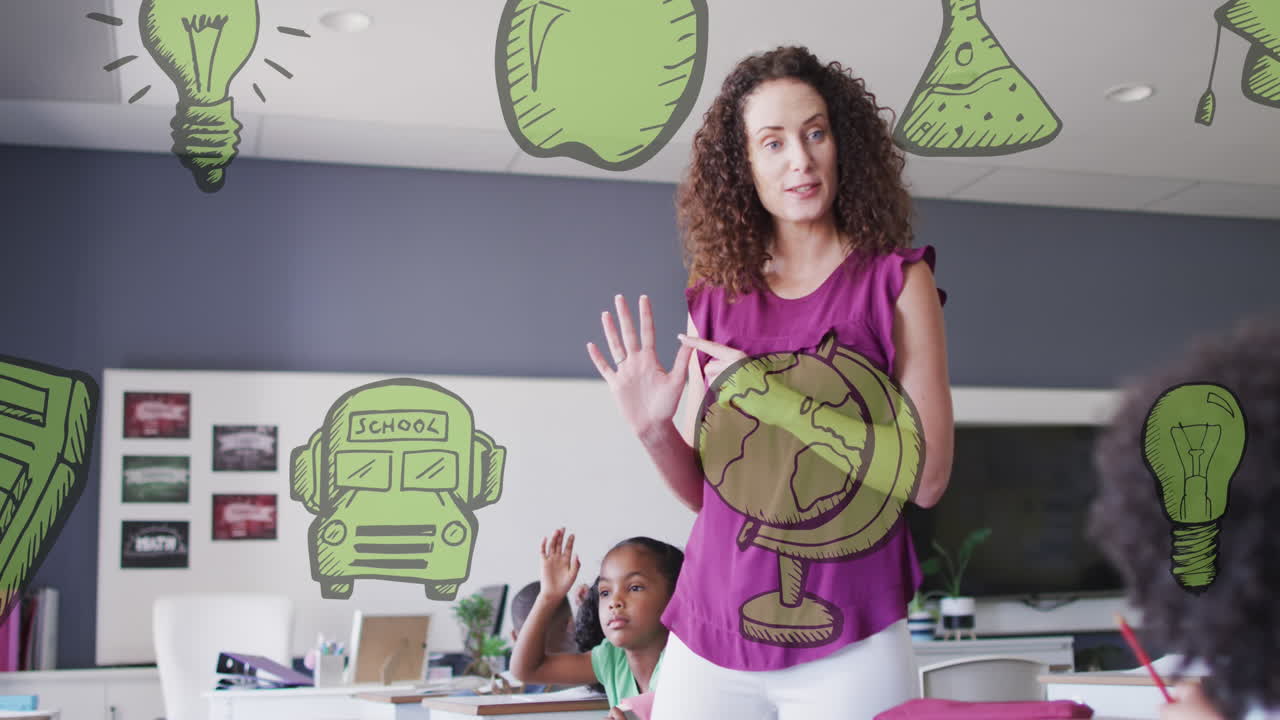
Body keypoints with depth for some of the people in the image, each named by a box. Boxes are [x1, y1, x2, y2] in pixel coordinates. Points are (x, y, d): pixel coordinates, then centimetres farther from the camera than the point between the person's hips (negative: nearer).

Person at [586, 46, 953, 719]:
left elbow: (926, 477, -8)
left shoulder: (895, 280, -1)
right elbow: (703, 491, 12)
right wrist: (655, 431, -7)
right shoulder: (716, 298, 7)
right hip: (709, 637, 3)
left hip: (848, 645, -3)